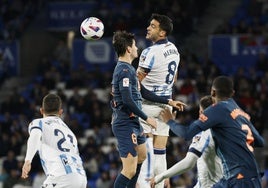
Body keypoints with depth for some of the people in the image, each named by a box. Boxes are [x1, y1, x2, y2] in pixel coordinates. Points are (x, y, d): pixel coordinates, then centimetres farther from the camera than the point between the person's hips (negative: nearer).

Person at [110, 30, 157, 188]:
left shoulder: (127, 68, 14)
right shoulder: (125, 70, -19)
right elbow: (128, 100, -26)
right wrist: (146, 118, -17)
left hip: (133, 122, 11)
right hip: (126, 125, -11)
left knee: (142, 156, 29)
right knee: (130, 170, -13)